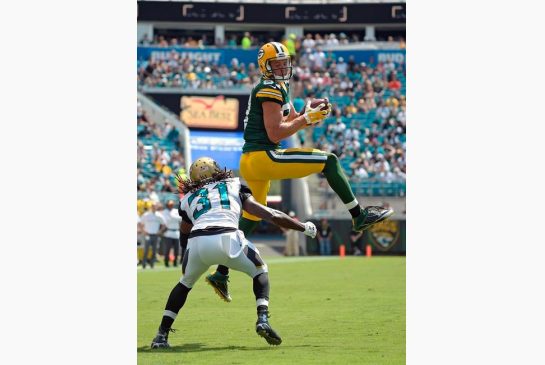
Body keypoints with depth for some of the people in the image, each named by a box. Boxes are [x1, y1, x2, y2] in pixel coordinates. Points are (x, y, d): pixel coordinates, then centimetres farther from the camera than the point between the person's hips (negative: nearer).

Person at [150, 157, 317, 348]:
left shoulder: (189, 198, 31)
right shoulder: (234, 186, 28)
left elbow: (185, 234, 31)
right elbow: (272, 215, 21)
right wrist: (304, 227, 30)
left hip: (197, 241, 2)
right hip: (227, 238, -2)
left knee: (185, 283, 29)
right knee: (260, 271, 23)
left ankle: (161, 335, 21)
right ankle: (262, 319, 0)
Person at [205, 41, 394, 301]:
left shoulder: (280, 88, 20)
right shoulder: (270, 91, -11)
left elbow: (291, 121, 26)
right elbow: (275, 134, -17)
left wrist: (312, 115, 7)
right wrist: (307, 118, -12)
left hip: (249, 162, 11)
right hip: (262, 157, -11)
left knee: (251, 218, 19)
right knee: (329, 161, -9)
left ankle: (221, 274, 22)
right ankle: (359, 216, -7)